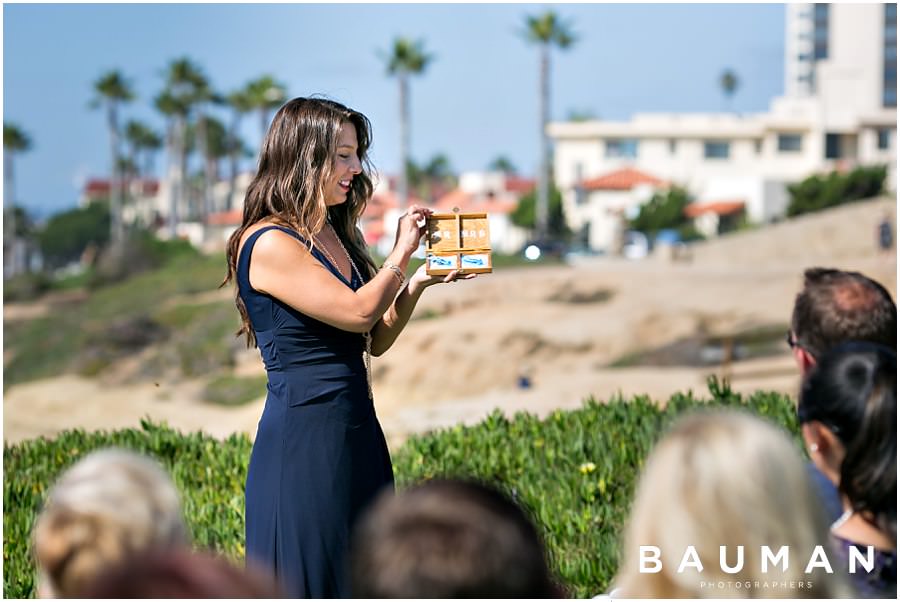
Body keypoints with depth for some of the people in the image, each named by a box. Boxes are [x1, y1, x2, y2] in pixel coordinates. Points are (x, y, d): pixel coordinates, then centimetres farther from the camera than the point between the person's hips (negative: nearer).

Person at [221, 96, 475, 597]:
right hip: (304, 437, -9)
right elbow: (357, 312, -18)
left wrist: (418, 283, 0)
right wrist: (402, 252, -6)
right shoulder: (269, 244, -13)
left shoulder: (337, 238, 13)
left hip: (358, 432, 9)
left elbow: (376, 340, 14)